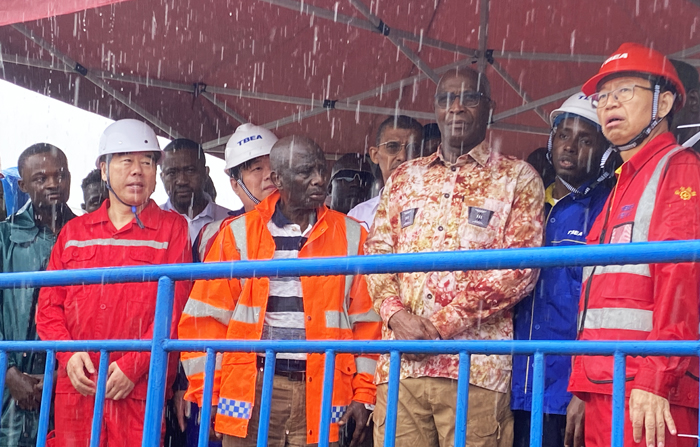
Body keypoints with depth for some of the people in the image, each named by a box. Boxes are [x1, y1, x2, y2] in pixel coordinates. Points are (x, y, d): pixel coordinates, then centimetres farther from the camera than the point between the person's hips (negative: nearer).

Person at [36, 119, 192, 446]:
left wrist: (133, 365, -11)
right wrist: (67, 353, -5)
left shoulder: (172, 228, 6)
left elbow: (175, 306, -3)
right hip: (75, 388, 3)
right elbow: (49, 303, 13)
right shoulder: (75, 231, 16)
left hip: (139, 390, -3)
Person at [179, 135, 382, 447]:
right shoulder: (239, 234, 5)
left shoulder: (351, 236, 8)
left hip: (322, 393, 1)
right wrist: (208, 395, 0)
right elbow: (208, 316, 5)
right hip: (251, 391, 0)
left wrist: (363, 394, 2)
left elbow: (366, 320, 8)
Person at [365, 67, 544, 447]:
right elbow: (376, 256, 15)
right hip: (400, 363, 3)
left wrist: (441, 324, -9)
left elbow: (521, 268, -3)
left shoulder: (517, 178, 8)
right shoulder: (403, 178, 20)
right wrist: (396, 314, -6)